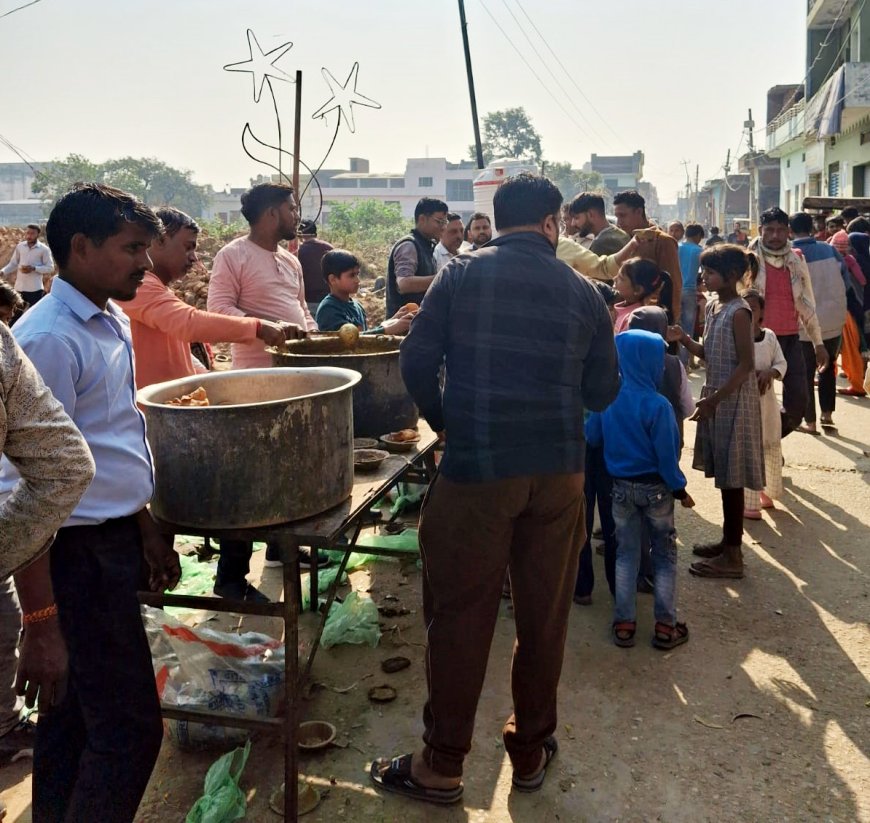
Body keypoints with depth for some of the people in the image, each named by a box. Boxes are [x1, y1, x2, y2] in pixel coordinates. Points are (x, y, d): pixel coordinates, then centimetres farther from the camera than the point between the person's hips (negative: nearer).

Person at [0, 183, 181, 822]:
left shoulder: (113, 324, 10)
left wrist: (145, 526, 18)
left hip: (114, 537, 9)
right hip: (79, 550, -9)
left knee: (74, 710, 20)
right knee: (130, 727, -2)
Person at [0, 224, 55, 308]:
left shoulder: (44, 249, -4)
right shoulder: (19, 246, 7)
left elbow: (50, 267, -6)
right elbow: (13, 264, 12)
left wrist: (34, 268, -18)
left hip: (35, 288, -4)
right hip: (20, 287, 4)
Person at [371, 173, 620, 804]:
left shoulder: (461, 274, -1)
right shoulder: (581, 290, 4)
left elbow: (417, 361, -5)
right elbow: (603, 391, 7)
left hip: (476, 468, -2)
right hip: (559, 469, 3)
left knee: (460, 616, 6)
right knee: (545, 615, 14)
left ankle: (443, 764, 18)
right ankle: (531, 751, 29)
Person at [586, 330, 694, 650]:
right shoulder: (657, 405, -21)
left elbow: (592, 437, 3)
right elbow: (667, 454, -18)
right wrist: (680, 489, -6)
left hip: (621, 486, 4)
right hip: (655, 487, -4)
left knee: (626, 554, 14)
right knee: (665, 555, 11)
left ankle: (624, 624, 17)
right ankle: (665, 626, 15)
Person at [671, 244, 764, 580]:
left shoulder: (739, 312, -17)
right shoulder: (713, 305, 9)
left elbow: (746, 365, -19)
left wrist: (714, 400, -21)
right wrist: (684, 339, -2)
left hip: (733, 401, -8)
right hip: (716, 397, 9)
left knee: (731, 477, -1)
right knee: (723, 473, 15)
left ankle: (733, 555, 8)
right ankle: (728, 541, 28)